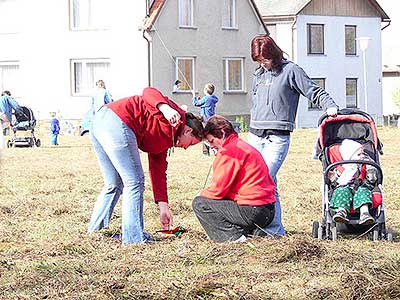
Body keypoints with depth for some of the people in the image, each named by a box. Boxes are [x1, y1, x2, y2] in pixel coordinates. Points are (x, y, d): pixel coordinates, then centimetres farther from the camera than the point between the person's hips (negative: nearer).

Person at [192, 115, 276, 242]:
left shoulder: (229, 151, -12)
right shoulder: (245, 147, 19)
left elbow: (218, 190, -13)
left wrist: (202, 194, 7)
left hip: (251, 212, -10)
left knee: (199, 204, -1)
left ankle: (233, 237, -11)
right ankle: (252, 231, 10)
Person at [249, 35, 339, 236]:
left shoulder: (290, 71, 0)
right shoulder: (259, 75, 18)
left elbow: (314, 91, -1)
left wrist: (330, 106, -16)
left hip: (277, 138, -7)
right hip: (255, 136, 7)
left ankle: (275, 230, -11)